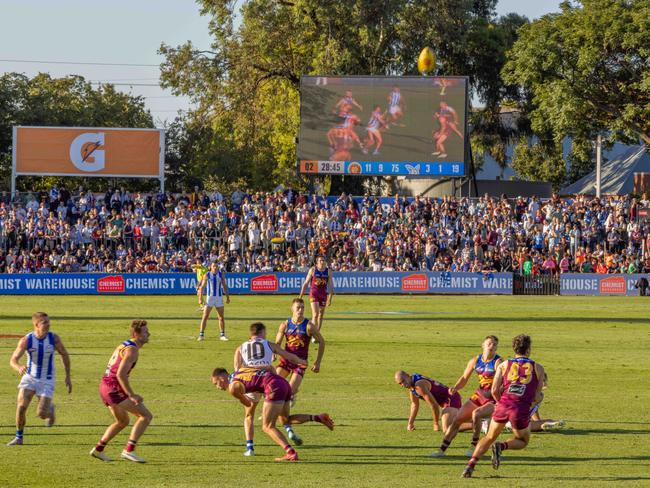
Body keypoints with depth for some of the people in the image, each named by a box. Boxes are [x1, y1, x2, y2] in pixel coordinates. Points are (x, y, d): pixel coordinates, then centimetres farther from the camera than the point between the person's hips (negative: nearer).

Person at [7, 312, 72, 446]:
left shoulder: (54, 338, -14)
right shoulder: (26, 340, -17)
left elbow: (64, 354, 3)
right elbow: (13, 360, -17)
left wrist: (68, 376, 4)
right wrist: (19, 368, -41)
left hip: (47, 380, 0)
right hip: (30, 377, 0)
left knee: (42, 414, -8)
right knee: (21, 407, -15)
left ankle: (50, 409, 31)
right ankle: (19, 437, 6)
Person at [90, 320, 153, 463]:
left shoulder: (124, 345, 17)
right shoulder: (132, 350, -14)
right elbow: (121, 374, -24)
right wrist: (131, 395, -23)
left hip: (104, 386, 10)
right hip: (114, 389, -10)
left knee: (123, 421, 27)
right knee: (146, 416, -7)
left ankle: (98, 449, 26)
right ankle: (129, 450, -12)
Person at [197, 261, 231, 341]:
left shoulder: (221, 274, 3)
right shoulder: (207, 275, -3)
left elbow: (224, 286, 10)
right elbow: (202, 287, -1)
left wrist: (227, 297, 6)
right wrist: (200, 298, -8)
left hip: (219, 298, 2)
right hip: (210, 298, -2)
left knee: (221, 317, 3)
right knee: (205, 317, -4)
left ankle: (222, 335, 10)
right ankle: (201, 335, -1)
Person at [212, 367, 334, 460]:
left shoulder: (233, 387, 1)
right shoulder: (241, 371, 24)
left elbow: (248, 404, 18)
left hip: (274, 387, -9)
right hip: (284, 383, 9)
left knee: (268, 427, -4)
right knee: (286, 419, 27)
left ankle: (290, 453, -22)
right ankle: (317, 418, 13)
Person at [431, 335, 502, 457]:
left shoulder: (498, 362, -12)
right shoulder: (475, 360, 4)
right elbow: (464, 378, 11)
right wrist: (455, 388, -8)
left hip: (493, 399, -6)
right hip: (478, 396, 6)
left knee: (476, 414, -33)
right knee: (457, 420, 1)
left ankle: (474, 446, -15)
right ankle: (442, 449, 13)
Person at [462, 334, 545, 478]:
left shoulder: (504, 365, 13)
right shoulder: (537, 368, 12)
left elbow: (494, 391, 4)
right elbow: (537, 397, 8)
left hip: (503, 405, 2)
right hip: (522, 409, -2)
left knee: (489, 437, 21)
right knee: (522, 441, 23)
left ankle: (471, 464, 3)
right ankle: (501, 446, -8)